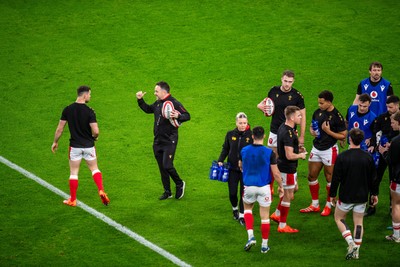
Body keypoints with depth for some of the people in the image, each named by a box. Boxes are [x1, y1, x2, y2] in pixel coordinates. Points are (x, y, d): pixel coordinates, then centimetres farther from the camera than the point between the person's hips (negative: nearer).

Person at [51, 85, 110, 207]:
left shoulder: (67, 110, -6)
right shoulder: (89, 111, -15)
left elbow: (60, 129, -2)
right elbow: (95, 131, -20)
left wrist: (55, 142, 12)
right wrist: (94, 137, 4)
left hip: (75, 146, 1)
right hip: (88, 146, -1)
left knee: (73, 173, 11)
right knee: (94, 169, 17)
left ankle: (72, 200, 14)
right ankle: (101, 191, -1)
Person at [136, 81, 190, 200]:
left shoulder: (174, 103, -13)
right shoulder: (157, 103, 10)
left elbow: (187, 116, -14)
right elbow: (148, 109, 28)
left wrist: (178, 116, -33)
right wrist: (140, 100, 18)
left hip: (169, 141, -8)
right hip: (158, 141, 8)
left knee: (167, 166, -13)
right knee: (162, 168, 11)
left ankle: (179, 184, 12)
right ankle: (167, 192, 22)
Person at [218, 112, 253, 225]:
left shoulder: (251, 135, -6)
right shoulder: (230, 134, 0)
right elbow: (225, 149, 10)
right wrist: (220, 161, -2)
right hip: (233, 169, 2)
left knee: (244, 193, 0)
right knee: (232, 193, 3)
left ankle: (242, 216, 15)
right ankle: (235, 209, 34)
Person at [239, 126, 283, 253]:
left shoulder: (244, 151, -5)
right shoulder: (269, 153, -14)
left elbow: (240, 166, 14)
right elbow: (276, 173, -9)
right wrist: (280, 186, 8)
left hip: (249, 185, 2)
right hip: (264, 187, -2)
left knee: (247, 208, 26)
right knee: (265, 217, 8)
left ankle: (251, 236, 7)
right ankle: (264, 245, 14)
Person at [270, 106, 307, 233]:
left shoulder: (283, 127, 5)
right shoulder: (288, 133, -27)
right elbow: (289, 155, -29)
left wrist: (297, 150, 9)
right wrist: (301, 155, -11)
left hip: (283, 165, 10)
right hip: (288, 168, -10)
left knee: (294, 188, 27)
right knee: (288, 196, 2)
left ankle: (277, 214, 34)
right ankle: (282, 226, 12)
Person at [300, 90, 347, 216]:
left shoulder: (337, 116, -15)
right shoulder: (318, 112, 3)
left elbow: (343, 135, -12)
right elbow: (312, 125, 19)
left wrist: (328, 131, -21)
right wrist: (312, 131, -4)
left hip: (329, 150, -6)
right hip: (316, 148, 6)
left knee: (329, 177, 4)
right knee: (312, 176, 10)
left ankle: (328, 205, 17)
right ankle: (315, 205, 22)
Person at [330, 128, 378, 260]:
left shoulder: (342, 157, -15)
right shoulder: (368, 157, -5)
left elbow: (336, 178, -11)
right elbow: (373, 178, 4)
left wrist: (333, 194, 2)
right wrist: (374, 194, 17)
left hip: (346, 196, -3)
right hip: (362, 196, 3)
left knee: (339, 219, 15)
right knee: (358, 222, 12)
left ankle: (351, 243, -5)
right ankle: (356, 251, 11)